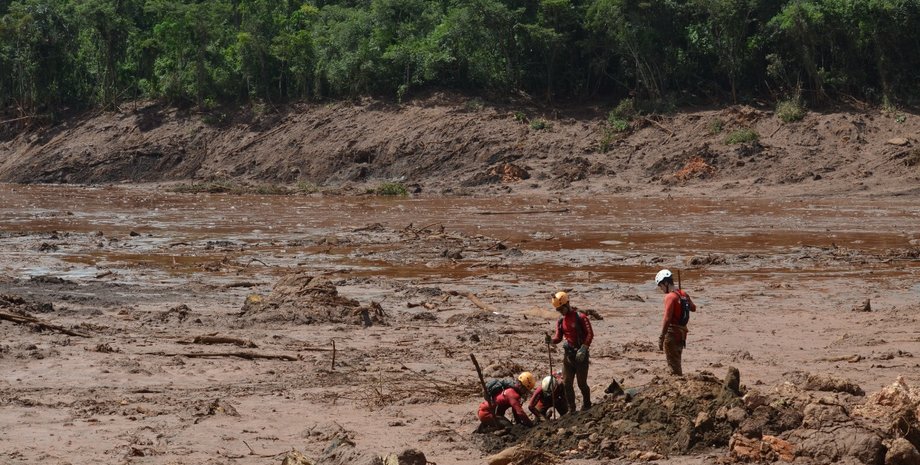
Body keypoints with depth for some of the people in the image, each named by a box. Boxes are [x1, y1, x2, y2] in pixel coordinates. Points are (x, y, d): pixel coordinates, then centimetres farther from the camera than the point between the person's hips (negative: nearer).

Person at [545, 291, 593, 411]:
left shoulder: (580, 317, -10)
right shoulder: (561, 321, 10)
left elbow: (590, 334, -13)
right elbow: (559, 337, 10)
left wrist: (583, 349, -22)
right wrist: (551, 340, -13)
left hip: (581, 354, -6)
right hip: (568, 354, 6)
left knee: (582, 383, 0)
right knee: (567, 383, 5)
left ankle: (587, 405, 19)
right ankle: (571, 409, 13)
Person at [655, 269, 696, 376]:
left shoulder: (670, 297, -17)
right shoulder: (684, 295, 7)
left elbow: (667, 319, -22)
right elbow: (693, 308, 25)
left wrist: (661, 338, -22)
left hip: (672, 332, -8)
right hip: (682, 332, 8)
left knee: (673, 364, -2)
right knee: (676, 362, 18)